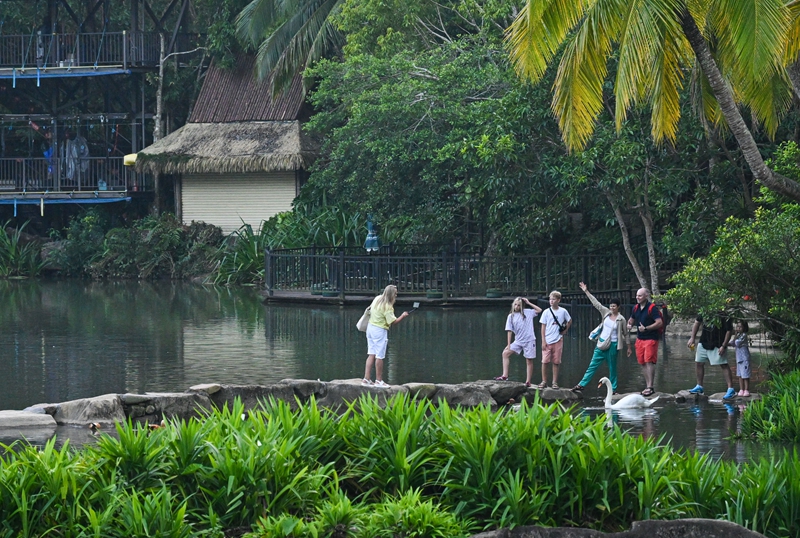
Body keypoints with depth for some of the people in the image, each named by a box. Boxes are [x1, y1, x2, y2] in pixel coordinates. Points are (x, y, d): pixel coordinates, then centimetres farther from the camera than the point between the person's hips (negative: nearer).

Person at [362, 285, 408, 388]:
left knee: (371, 354, 11)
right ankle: (379, 381, 5)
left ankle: (366, 378, 9)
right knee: (379, 356, 0)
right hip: (380, 330, -8)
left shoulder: (377, 299, 5)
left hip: (370, 327, 8)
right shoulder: (387, 307, -20)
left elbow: (370, 311, 18)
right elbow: (393, 322, -21)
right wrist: (402, 316, -10)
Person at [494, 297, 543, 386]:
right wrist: (509, 344, -1)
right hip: (518, 341, 3)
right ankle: (505, 375, -8)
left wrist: (528, 303, -1)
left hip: (529, 340, -3)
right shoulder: (511, 316, 4)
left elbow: (539, 310, 3)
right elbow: (509, 331, 3)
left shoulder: (527, 312, 2)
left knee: (529, 361, 1)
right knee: (505, 353, -8)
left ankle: (528, 381, 7)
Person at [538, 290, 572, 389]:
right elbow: (543, 327, 1)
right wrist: (543, 341, -5)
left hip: (558, 340, 0)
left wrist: (565, 331, 5)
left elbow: (569, 321, 19)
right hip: (547, 341, 0)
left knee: (556, 362, 3)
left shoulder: (563, 311, 2)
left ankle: (555, 382, 9)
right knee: (545, 361, -3)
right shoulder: (547, 312, 0)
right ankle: (544, 381, 5)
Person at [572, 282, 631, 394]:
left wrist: (628, 347, 1)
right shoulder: (606, 313, 3)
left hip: (612, 345, -4)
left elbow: (626, 334, 1)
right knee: (593, 365, 4)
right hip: (601, 343, 4)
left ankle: (613, 389, 14)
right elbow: (596, 303, 5)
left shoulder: (621, 320, -7)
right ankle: (582, 385, 3)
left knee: (612, 368, 4)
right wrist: (586, 292, 4)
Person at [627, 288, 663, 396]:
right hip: (639, 339, 8)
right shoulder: (636, 308, 11)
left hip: (651, 339, -8)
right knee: (642, 363, 8)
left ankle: (650, 386, -14)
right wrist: (629, 325, 4)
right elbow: (631, 319, 27)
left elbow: (659, 323, -18)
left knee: (649, 362, -13)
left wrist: (646, 328, -23)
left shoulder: (652, 308, -11)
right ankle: (647, 386, 16)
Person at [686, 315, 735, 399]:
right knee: (698, 363, 13)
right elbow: (697, 323, 9)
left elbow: (728, 331, -13)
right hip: (703, 342, 6)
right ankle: (699, 387, 29)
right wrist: (692, 338, 3)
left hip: (717, 345, -6)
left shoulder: (724, 317, -18)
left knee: (724, 365, -8)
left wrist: (723, 346, -17)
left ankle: (731, 389, -7)